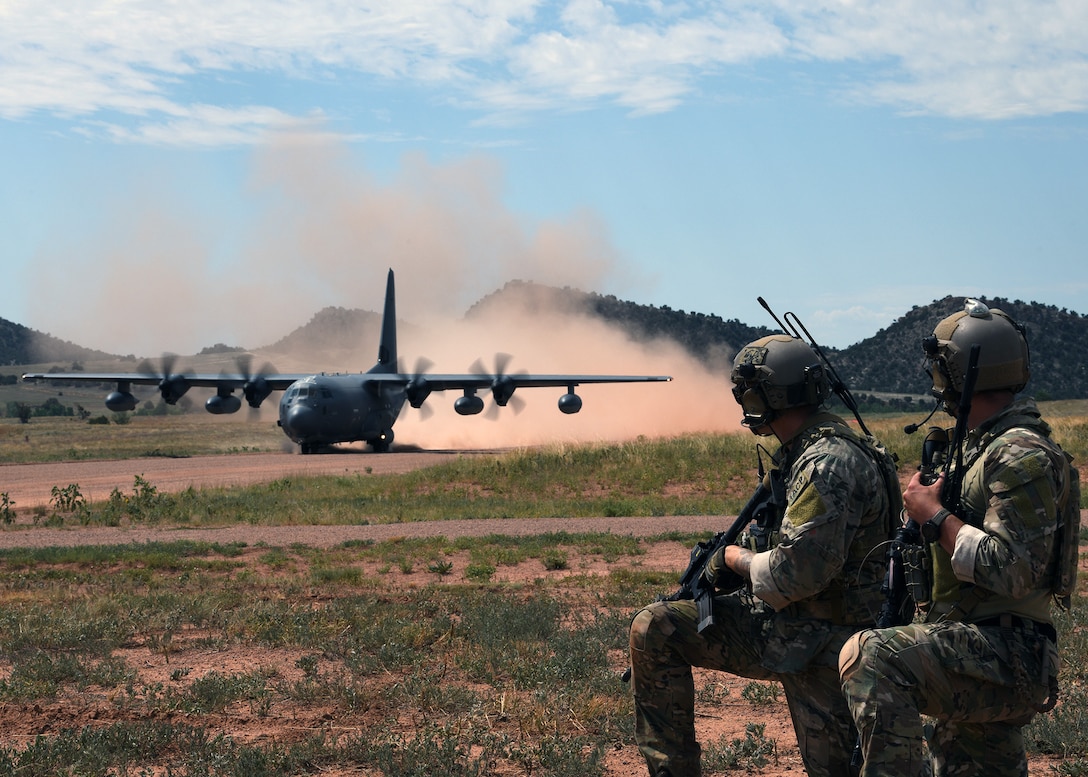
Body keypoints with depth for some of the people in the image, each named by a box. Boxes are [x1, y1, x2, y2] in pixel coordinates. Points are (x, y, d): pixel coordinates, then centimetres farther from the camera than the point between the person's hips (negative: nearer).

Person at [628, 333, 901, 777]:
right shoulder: (798, 451, 10)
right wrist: (731, 555, 4)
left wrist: (739, 560, -11)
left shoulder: (829, 463, -23)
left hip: (821, 642, -10)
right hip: (777, 623, 10)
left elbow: (798, 573, -30)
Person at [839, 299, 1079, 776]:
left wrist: (935, 516, -16)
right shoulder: (986, 446, 16)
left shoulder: (1022, 457, -16)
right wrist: (930, 504, 13)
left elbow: (1011, 571, -24)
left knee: (868, 656, -31)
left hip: (1005, 659, -11)